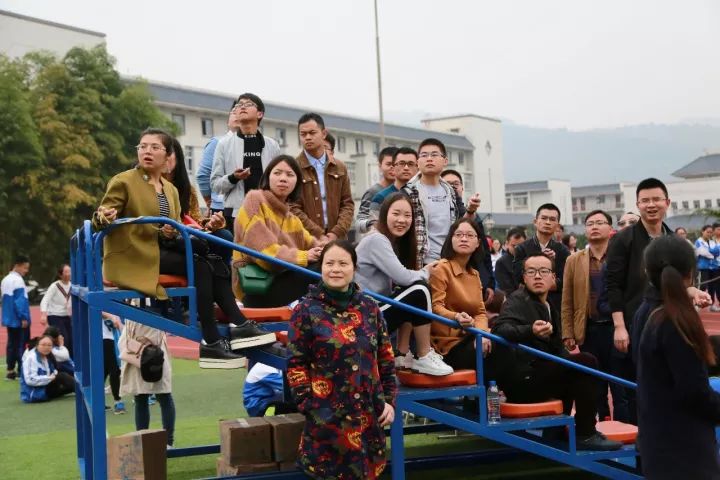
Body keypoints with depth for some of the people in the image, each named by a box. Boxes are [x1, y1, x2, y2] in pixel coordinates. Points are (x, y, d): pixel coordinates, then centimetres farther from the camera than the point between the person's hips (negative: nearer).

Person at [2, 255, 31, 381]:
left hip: (9, 319, 9)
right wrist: (24, 318, -20)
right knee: (21, 345, -5)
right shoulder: (17, 280, -15)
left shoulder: (5, 279, 13)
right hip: (19, 320, -9)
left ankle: (10, 371, 15)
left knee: (11, 344, 12)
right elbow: (20, 300, -21)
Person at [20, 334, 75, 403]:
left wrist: (54, 375, -3)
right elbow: (30, 380, -28)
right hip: (33, 394, -11)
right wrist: (50, 378, -21)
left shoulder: (48, 357, 9)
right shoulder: (31, 358, -20)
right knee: (62, 376, -18)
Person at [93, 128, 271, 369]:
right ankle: (211, 343, -25)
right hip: (133, 258, -6)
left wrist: (171, 232, -11)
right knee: (199, 266, -24)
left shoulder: (171, 189, 17)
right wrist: (104, 217, -34)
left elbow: (176, 227, 14)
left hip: (160, 250, 7)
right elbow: (99, 220, -9)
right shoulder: (123, 182, -2)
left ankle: (239, 325, -18)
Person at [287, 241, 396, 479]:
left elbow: (386, 358, 12)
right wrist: (309, 406, -11)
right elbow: (296, 364, -5)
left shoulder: (370, 308, 7)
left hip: (369, 413, 4)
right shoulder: (306, 310, -5)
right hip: (328, 415, -4)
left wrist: (389, 400, 6)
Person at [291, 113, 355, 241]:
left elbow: (347, 204, 11)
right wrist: (318, 235, -14)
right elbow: (293, 208, -7)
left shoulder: (340, 168, 14)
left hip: (336, 239, 4)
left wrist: (337, 233, -6)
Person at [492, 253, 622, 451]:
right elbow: (500, 329, -27)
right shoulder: (518, 300, -8)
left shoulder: (548, 306, 19)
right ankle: (585, 435, -11)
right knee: (587, 362, -17)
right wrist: (530, 331, -44)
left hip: (529, 378, 10)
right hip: (521, 379, -10)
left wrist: (567, 356, 3)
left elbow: (555, 350, 22)